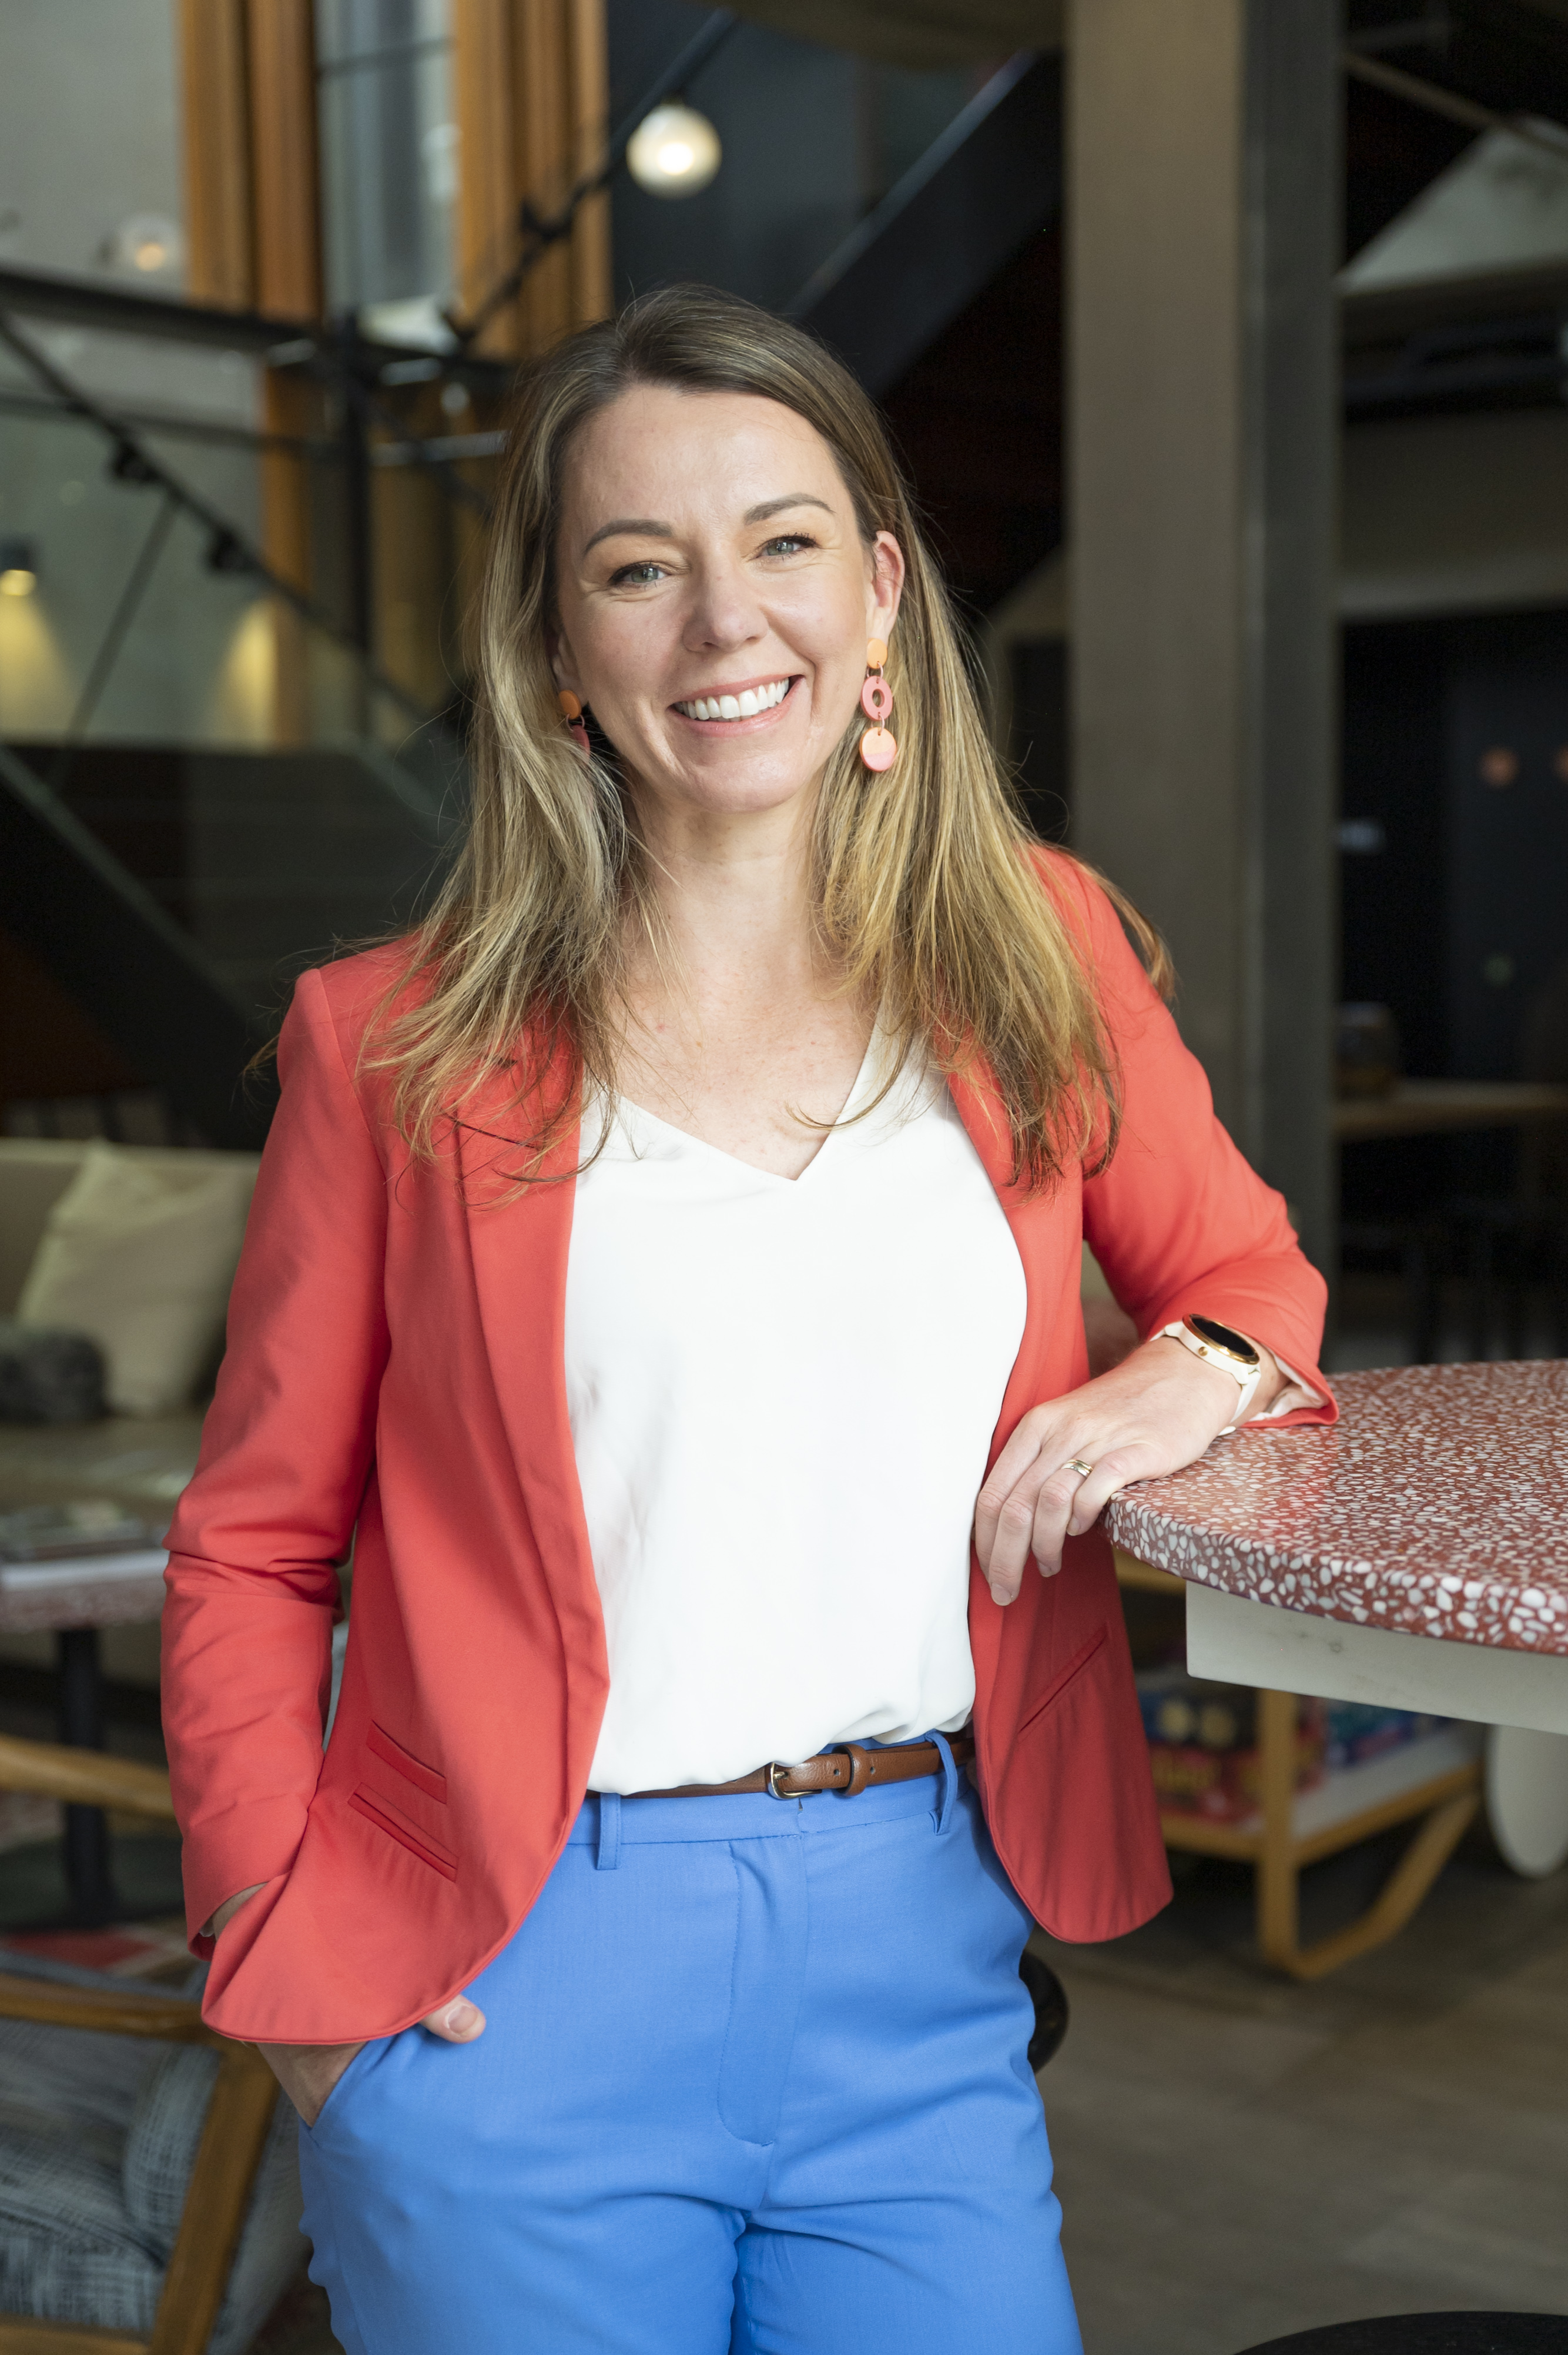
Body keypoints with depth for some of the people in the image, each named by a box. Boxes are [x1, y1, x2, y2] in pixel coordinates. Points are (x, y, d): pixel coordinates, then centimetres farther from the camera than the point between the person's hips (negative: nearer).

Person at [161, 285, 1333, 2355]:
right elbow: (252, 1549, 3)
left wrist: (1191, 1373, -5)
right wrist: (293, 1953, -8)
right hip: (519, 1983, -2)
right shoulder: (404, 1046, -4)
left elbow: (1246, 1267, 18)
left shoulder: (1047, 962, 3)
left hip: (917, 1953, 2)